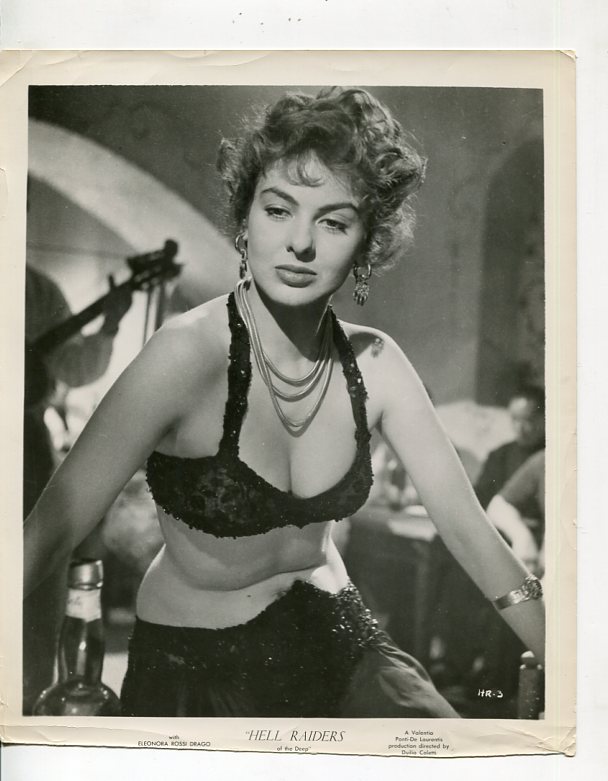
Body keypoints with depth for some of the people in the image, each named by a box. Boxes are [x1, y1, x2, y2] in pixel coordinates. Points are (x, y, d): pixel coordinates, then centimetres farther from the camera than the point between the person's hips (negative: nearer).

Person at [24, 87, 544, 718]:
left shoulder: (374, 364, -11)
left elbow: (468, 529, -7)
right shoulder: (189, 352, -26)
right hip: (194, 665, -3)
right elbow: (50, 530, -29)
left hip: (330, 635, 4)